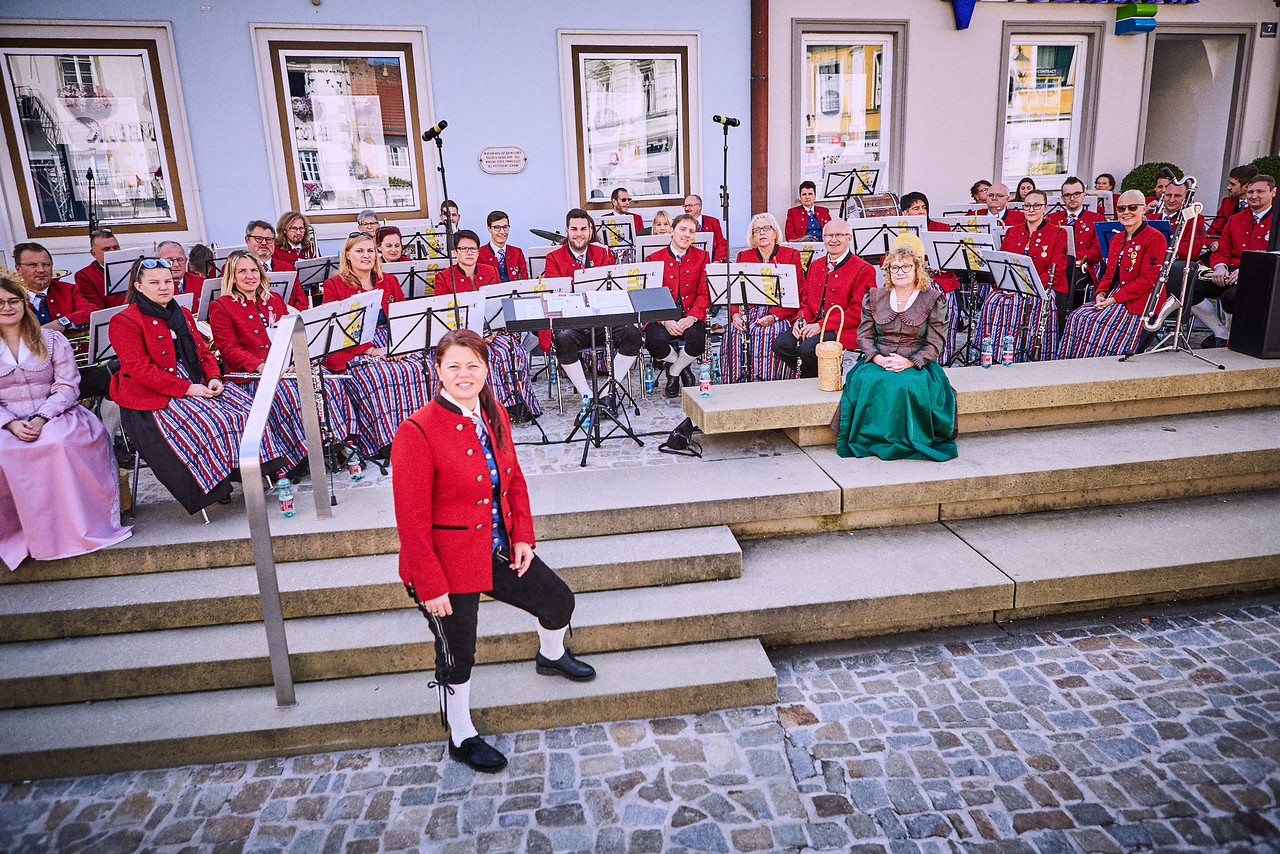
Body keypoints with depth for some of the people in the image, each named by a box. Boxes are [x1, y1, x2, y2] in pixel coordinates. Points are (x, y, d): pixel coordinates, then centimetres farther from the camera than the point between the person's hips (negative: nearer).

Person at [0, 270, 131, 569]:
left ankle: (70, 525, -27)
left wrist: (41, 419, -13)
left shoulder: (52, 339, 9)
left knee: (59, 445, -35)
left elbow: (67, 386, 1)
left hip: (54, 417, -1)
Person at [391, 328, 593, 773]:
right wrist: (430, 585, -20)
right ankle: (461, 739, 37)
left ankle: (551, 656, 53)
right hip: (447, 564, -7)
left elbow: (514, 480, 10)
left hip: (497, 549, 7)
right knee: (457, 654, 11)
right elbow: (412, 519, -21)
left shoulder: (493, 415, -1)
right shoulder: (417, 432, -23)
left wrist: (522, 537, 2)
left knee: (558, 600, 18)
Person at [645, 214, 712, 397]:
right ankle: (683, 366, 3)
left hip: (691, 316, 1)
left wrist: (691, 317, -16)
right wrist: (665, 320, -18)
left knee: (698, 337, -33)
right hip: (662, 317, 0)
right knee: (656, 339, -33)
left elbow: (705, 294, 3)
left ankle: (674, 372, 1)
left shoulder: (702, 257, 10)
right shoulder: (654, 259, 6)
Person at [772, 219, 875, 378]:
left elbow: (858, 311, -12)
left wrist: (821, 326, -18)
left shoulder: (863, 270, -5)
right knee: (780, 344, -17)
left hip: (843, 329, -6)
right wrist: (801, 320, -2)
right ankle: (807, 377, 3)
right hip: (813, 324, 7)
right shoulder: (815, 266, 18)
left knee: (808, 348, -32)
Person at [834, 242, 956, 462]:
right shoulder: (874, 297, 11)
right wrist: (877, 358, -13)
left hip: (917, 365, -2)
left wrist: (909, 362, -17)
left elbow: (934, 344, 0)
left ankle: (908, 441, -17)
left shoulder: (933, 300, 4)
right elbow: (864, 335, 8)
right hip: (877, 362, 2)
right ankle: (872, 438, -18)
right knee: (866, 382, -31)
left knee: (906, 385, -35)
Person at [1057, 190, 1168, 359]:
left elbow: (1148, 280, -13)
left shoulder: (1155, 238, -7)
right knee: (1077, 318, -17)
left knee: (1096, 322, -28)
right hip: (1111, 296, 7)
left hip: (1137, 301, -7)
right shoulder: (1116, 239, 18)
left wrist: (1114, 298, -19)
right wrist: (1101, 293, -1)